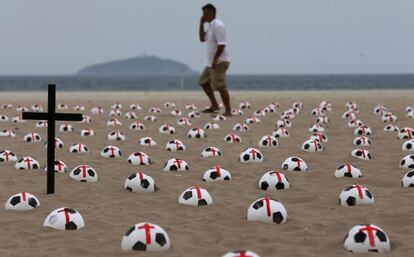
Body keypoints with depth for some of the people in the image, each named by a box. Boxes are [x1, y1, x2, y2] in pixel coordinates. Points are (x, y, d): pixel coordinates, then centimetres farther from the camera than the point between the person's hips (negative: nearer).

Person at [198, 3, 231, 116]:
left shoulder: (218, 26, -15)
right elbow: (202, 39, 20)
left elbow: (222, 44, -22)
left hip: (219, 62, -11)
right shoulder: (211, 26, 16)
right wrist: (201, 24, 10)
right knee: (203, 82, 16)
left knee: (220, 86, -12)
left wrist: (215, 59, -24)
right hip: (211, 62, 11)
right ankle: (214, 105, 19)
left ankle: (228, 111, -9)